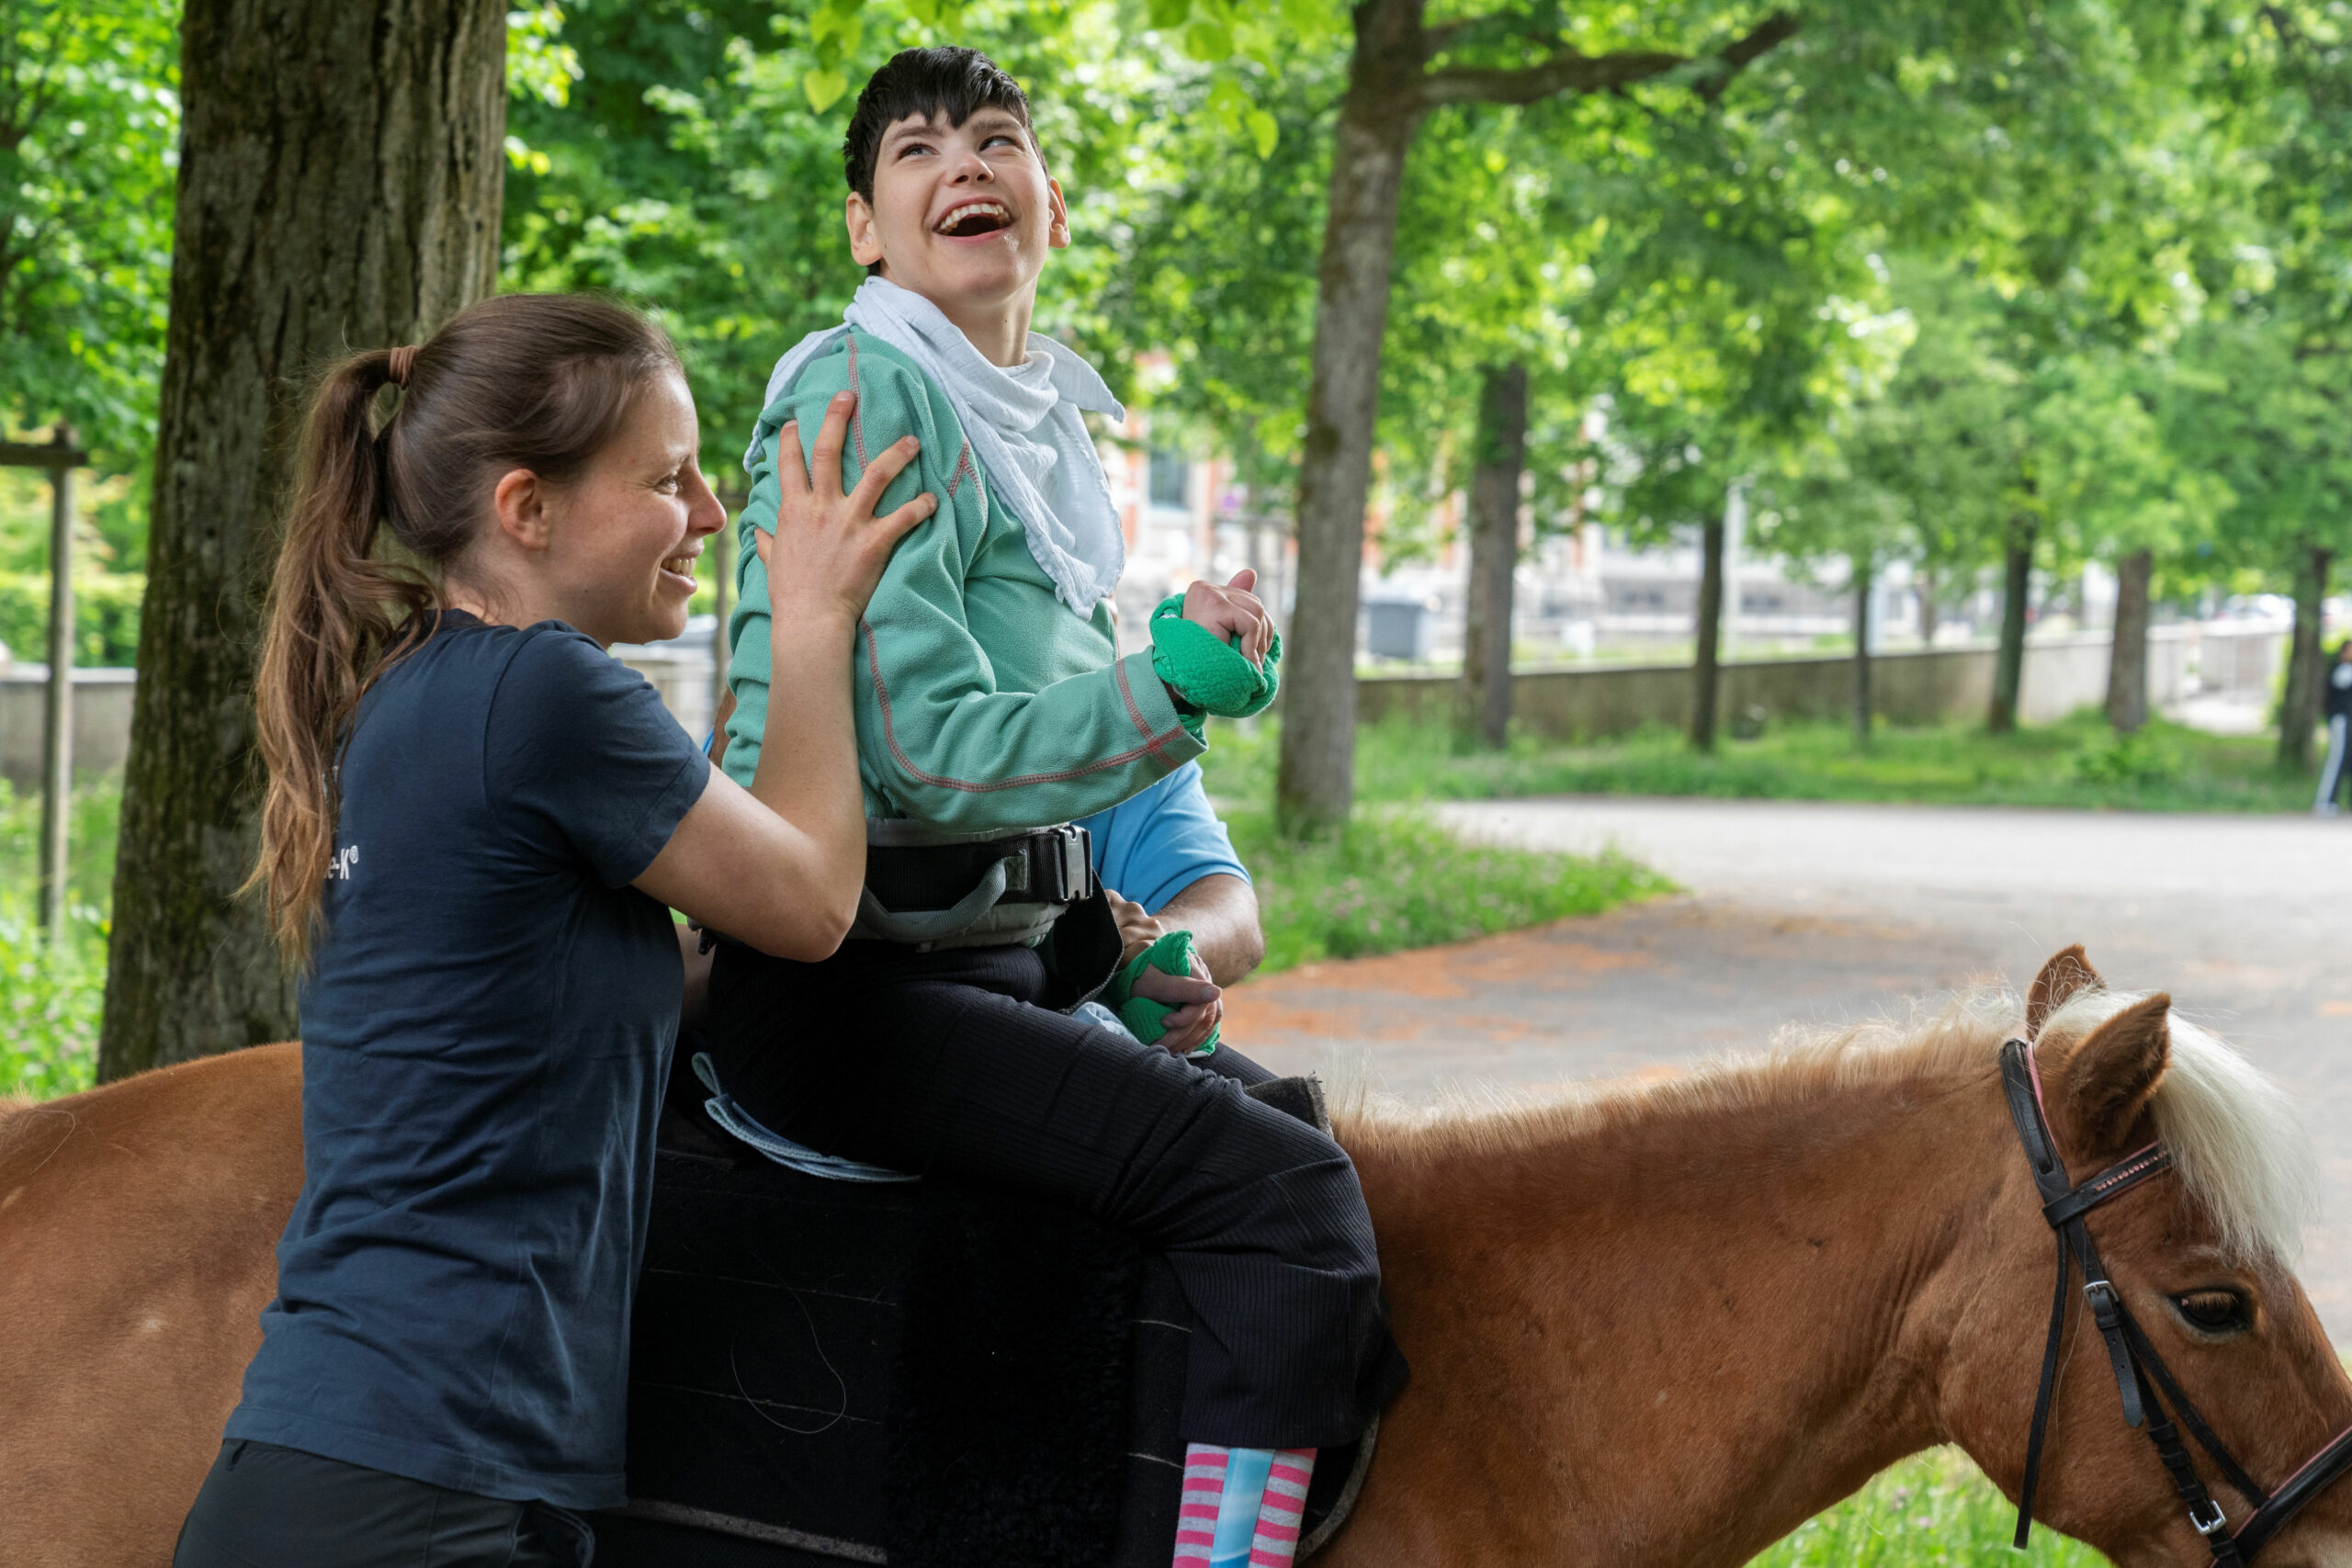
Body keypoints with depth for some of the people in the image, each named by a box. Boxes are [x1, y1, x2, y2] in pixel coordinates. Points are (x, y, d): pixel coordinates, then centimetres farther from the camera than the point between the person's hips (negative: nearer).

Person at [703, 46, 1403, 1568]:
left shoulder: (1043, 428, 16)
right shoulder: (866, 399, -12)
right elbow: (928, 747, -19)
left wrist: (1117, 945, 14)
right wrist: (1171, 685, -26)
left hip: (993, 965, 9)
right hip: (845, 997, -9)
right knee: (1280, 1186, -20)